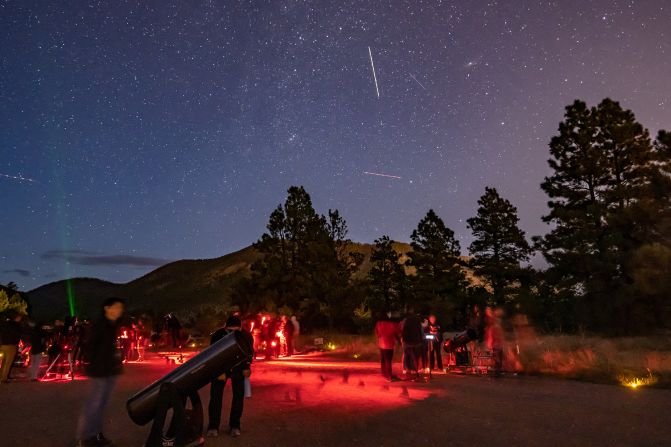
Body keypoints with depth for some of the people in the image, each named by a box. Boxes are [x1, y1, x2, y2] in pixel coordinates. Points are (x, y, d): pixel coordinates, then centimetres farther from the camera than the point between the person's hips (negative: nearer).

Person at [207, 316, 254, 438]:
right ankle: (213, 426, 4)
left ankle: (234, 426, 9)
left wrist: (246, 368, -7)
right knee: (216, 395, -7)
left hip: (238, 368, 1)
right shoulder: (217, 335, -30)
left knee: (239, 395, -3)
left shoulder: (247, 336, -26)